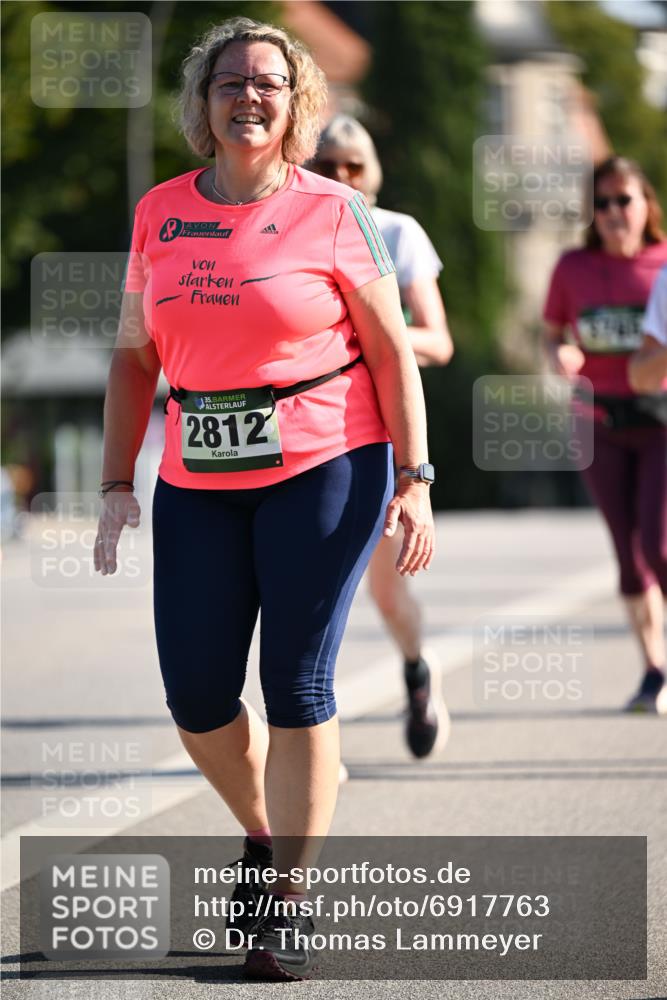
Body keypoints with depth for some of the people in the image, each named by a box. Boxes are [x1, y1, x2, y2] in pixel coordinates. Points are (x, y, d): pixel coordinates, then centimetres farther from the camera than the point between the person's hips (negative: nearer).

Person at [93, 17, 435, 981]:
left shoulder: (331, 213, -3)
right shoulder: (160, 213, 8)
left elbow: (393, 351, 0)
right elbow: (135, 357, 14)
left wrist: (414, 482, -7)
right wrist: (117, 483, 7)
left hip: (323, 468, -4)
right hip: (199, 479, 4)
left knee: (297, 684, -6)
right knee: (196, 695, 2)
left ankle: (290, 901, 3)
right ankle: (264, 833, 30)